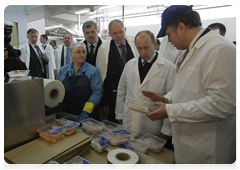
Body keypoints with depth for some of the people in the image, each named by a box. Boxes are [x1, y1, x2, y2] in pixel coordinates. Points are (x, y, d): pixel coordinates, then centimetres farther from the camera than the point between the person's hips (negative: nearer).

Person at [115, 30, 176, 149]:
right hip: (128, 124, 4)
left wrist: (167, 130, -8)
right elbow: (121, 90, 11)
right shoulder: (130, 64, 4)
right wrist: (119, 114, 12)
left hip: (152, 128, -3)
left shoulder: (168, 67, -10)